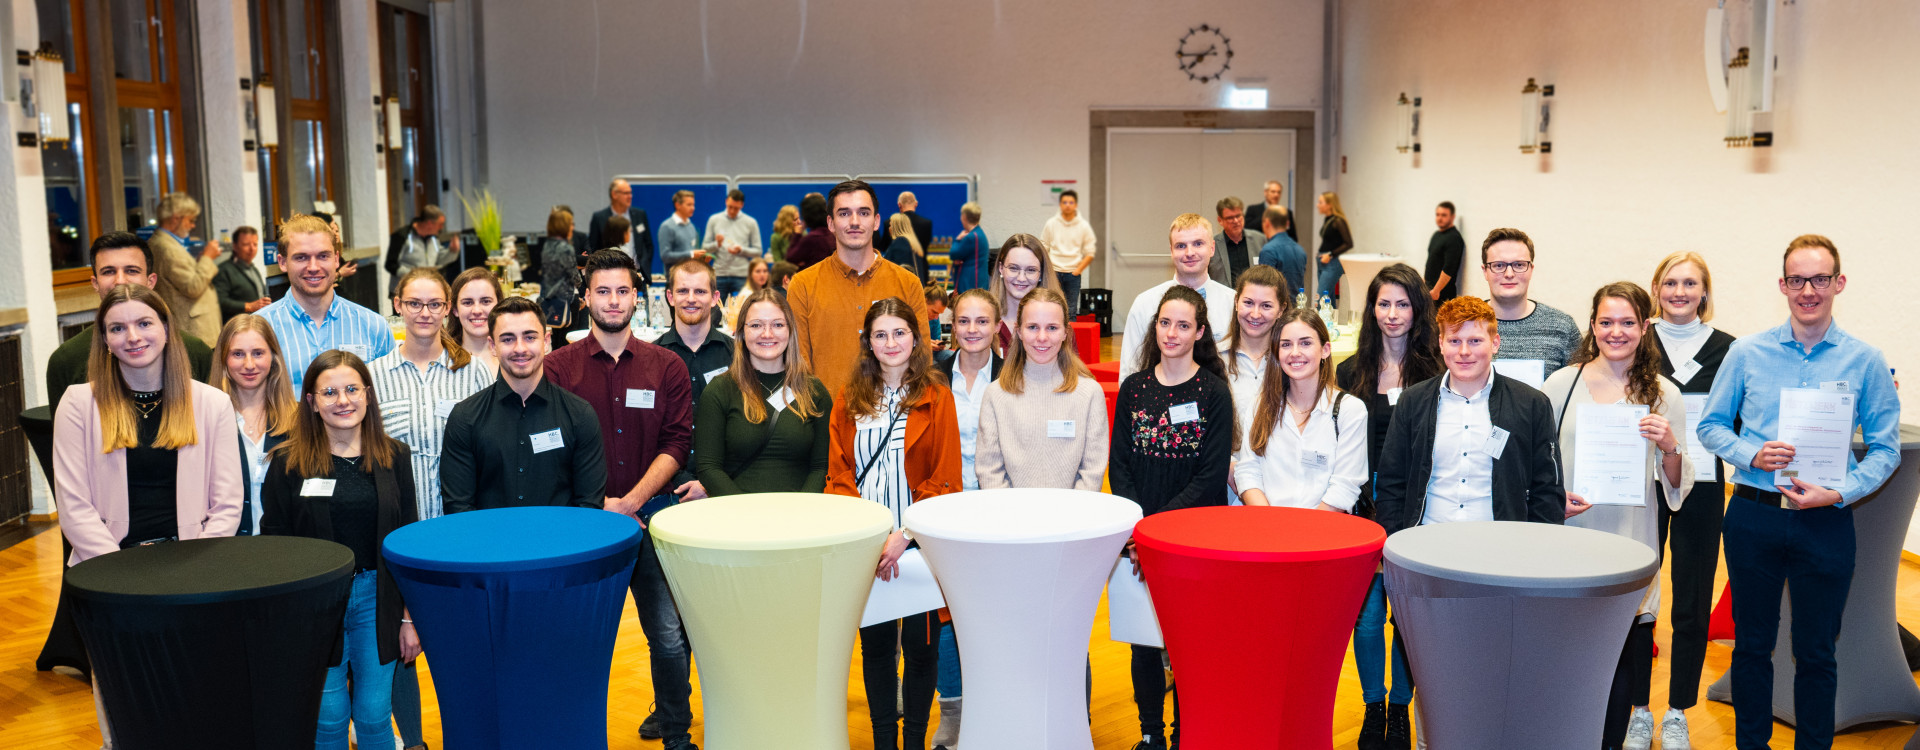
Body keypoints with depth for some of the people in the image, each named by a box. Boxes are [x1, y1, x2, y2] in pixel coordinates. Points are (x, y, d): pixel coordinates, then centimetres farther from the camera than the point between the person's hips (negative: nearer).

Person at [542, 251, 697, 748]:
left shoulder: (666, 367, 7)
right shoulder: (557, 367, 3)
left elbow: (676, 444, 3)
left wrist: (632, 500, -9)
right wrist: (597, 504, -9)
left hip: (652, 511, 1)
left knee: (669, 634, 1)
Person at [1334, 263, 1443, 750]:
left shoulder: (1435, 372, 1)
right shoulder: (1351, 373, 7)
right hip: (1365, 507, 1)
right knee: (1367, 615, 2)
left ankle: (1400, 709, 21)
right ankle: (1373, 708, 20)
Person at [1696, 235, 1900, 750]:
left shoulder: (1866, 361, -1)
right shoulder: (1747, 353, 2)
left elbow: (1885, 449, 0)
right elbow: (1711, 426, 7)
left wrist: (1839, 494, -14)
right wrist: (1752, 455, -11)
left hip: (1826, 523, -1)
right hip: (1754, 516, 1)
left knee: (1816, 653, 9)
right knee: (1752, 644, 11)